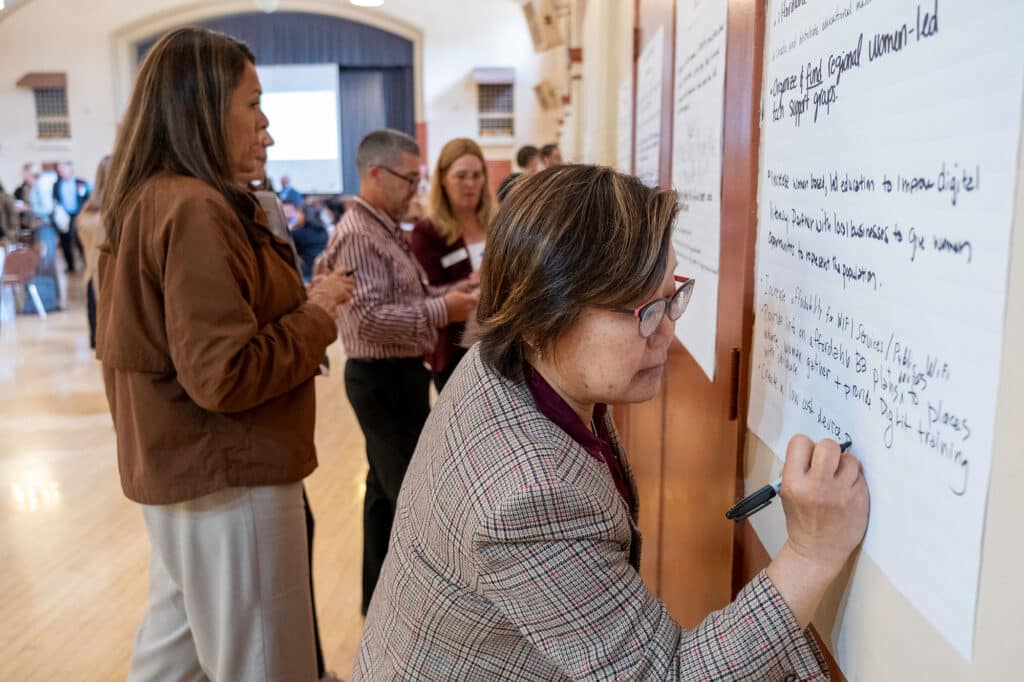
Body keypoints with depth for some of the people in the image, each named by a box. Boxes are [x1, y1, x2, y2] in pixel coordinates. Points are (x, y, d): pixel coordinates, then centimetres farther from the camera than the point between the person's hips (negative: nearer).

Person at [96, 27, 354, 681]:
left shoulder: (146, 200, 10)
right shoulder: (196, 209, -21)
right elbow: (225, 376, -25)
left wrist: (299, 304, 9)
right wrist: (319, 314, -13)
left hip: (177, 466, 10)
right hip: (227, 477, -10)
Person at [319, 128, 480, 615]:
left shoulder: (384, 229, 14)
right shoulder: (357, 236, -18)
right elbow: (369, 317, -26)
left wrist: (449, 292, 2)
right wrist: (442, 311, -22)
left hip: (395, 374, 11)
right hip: (384, 377, -10)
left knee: (387, 487, 17)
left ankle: (379, 596, 30)